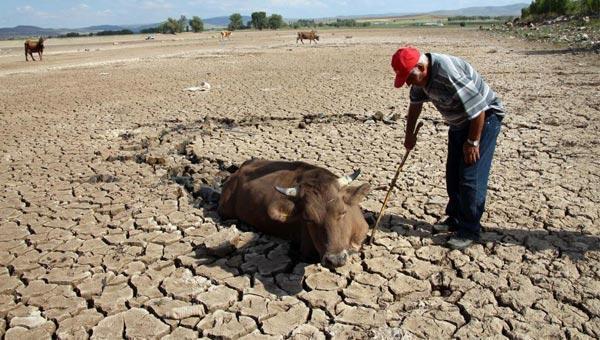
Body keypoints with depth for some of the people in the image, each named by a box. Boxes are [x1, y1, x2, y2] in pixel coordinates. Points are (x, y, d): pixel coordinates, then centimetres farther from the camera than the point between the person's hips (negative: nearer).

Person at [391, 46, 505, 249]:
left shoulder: (449, 74, -35)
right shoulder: (421, 74, -5)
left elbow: (478, 108, -30)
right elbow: (415, 103, 13)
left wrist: (473, 142, -21)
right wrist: (409, 135, 17)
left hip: (484, 117, -9)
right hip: (459, 122, 9)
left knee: (471, 176, -10)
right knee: (453, 173, 11)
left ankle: (470, 230, 0)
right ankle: (455, 219, 25)